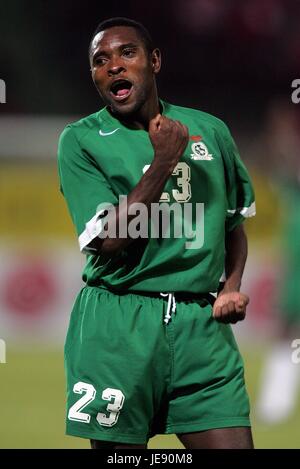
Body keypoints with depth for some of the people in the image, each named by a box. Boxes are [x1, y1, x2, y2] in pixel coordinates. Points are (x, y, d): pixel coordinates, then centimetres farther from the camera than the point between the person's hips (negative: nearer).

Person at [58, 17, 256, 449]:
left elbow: (235, 222, 23)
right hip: (117, 326, -2)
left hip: (202, 324, 3)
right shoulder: (81, 141, -1)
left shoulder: (211, 131, 10)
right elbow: (110, 241, -11)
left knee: (232, 443, -8)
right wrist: (163, 162, -14)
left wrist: (232, 286, 6)